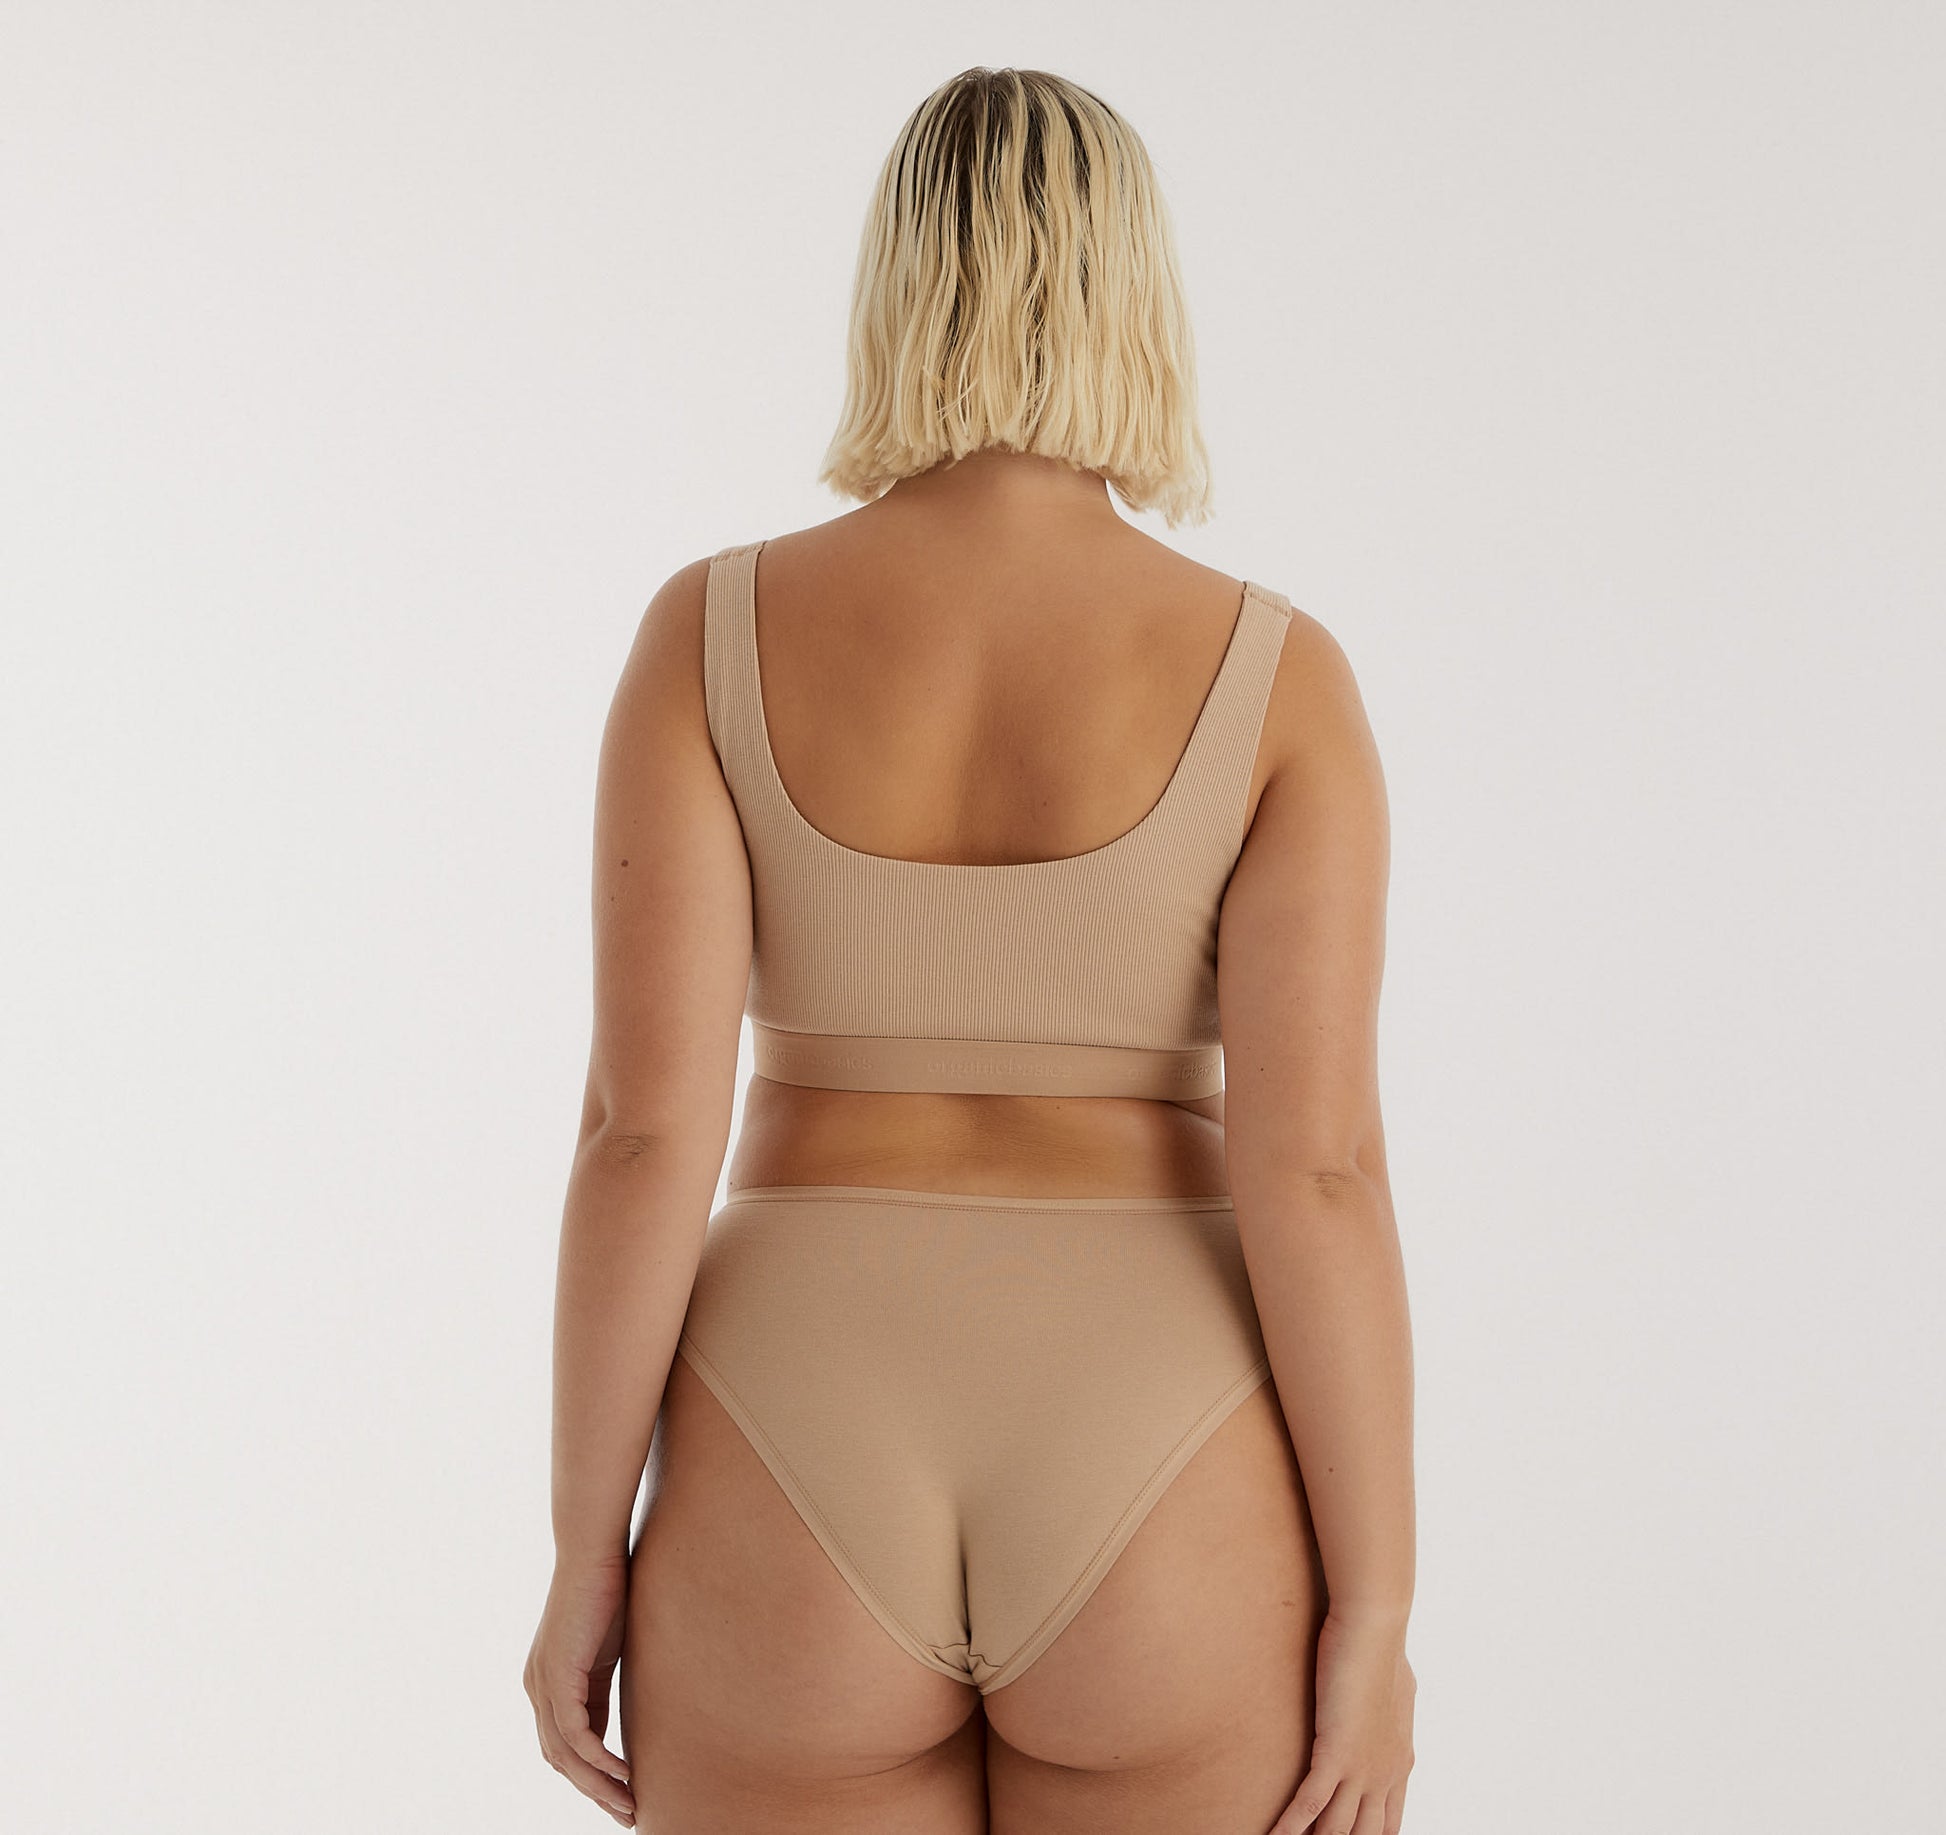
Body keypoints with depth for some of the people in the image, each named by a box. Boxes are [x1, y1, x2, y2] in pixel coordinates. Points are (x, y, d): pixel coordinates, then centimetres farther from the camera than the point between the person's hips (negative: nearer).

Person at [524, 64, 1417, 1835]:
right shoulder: (1275, 673, -5)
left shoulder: (715, 635, -4)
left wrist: (588, 1559, 1)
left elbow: (645, 1127, -9)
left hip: (806, 1528, 1)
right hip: (1152, 1539, 0)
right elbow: (1318, 1170, -11)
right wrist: (1374, 1608, -3)